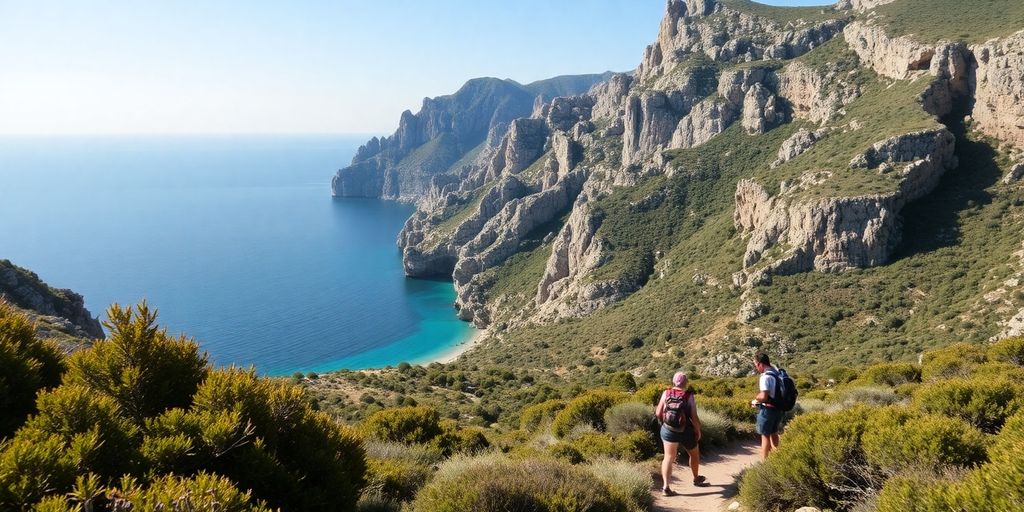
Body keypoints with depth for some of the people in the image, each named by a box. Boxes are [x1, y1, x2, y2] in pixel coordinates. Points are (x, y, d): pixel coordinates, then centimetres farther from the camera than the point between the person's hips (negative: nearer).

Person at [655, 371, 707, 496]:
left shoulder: (666, 393, -8)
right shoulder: (689, 396, -15)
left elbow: (658, 413, -4)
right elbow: (694, 418, -15)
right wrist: (698, 431, 0)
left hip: (669, 431, 2)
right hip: (686, 432, -1)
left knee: (669, 457, 5)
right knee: (694, 454, 23)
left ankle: (666, 486, -5)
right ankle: (696, 479, 41)